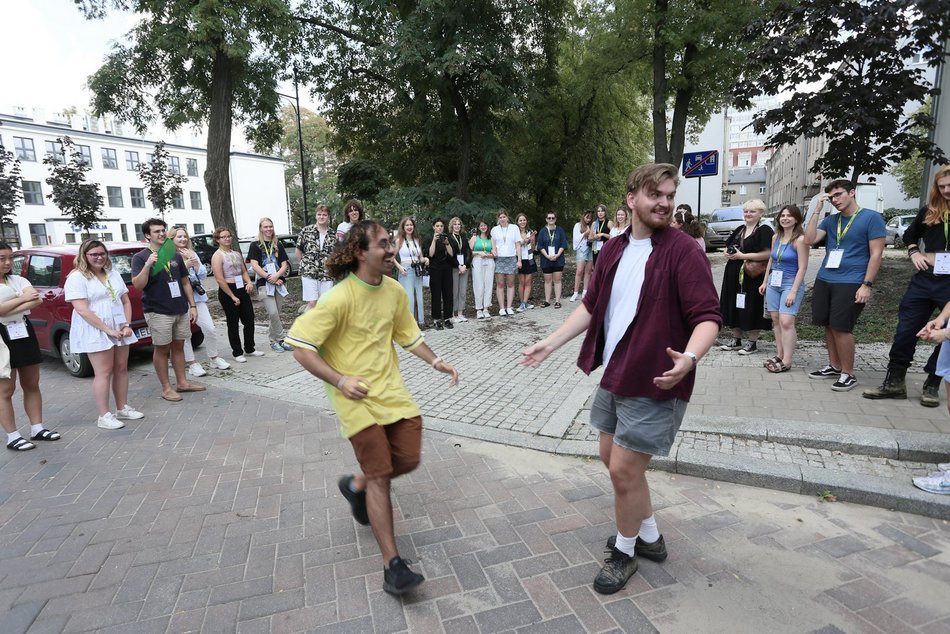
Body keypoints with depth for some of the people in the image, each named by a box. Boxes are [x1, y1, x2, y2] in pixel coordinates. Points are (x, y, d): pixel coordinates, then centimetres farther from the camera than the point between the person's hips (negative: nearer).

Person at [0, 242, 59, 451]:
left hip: (24, 333, 5)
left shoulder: (18, 280, 9)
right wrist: (22, 299, -8)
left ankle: (37, 428, 19)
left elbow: (36, 300, -7)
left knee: (32, 384, 10)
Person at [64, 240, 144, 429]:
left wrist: (127, 325, -2)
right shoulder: (77, 277, -8)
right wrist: (107, 329, -19)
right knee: (104, 372, -4)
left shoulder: (113, 274, 12)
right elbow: (82, 310, -17)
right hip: (95, 332, -6)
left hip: (119, 329, 6)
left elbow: (126, 302, 12)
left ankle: (122, 408, 21)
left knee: (121, 368, 9)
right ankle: (104, 416, 3)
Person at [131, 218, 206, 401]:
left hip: (181, 310, 5)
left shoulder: (175, 255, 11)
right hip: (158, 312, -5)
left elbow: (185, 282, 14)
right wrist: (148, 265, -28)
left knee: (178, 346, 12)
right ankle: (166, 388, 12)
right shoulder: (140, 257, -4)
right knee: (161, 349, 4)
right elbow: (138, 285, -14)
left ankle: (182, 382, 22)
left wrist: (192, 305, 9)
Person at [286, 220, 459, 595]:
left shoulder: (394, 290, 1)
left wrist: (435, 362, 5)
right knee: (380, 474, -4)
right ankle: (392, 564, 9)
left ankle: (356, 486, 39)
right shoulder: (340, 298, -19)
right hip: (356, 397, -6)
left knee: (408, 460, 7)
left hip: (391, 389, 6)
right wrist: (340, 380, -23)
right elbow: (301, 347, -17)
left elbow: (406, 334, 16)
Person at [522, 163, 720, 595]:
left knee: (624, 469, 0)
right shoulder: (613, 250, 7)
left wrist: (690, 357, -38)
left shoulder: (682, 251, -13)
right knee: (612, 458, 18)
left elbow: (707, 316, -18)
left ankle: (625, 551, 28)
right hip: (614, 376, 8)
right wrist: (550, 342, 9)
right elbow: (591, 305, 13)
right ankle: (649, 536, 41)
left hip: (655, 382, -7)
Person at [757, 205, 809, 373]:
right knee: (775, 319, 7)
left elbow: (802, 268, -13)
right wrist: (764, 282, 16)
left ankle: (786, 361, -7)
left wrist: (793, 291, -17)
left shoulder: (800, 239, -10)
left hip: (791, 283, -6)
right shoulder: (776, 237, 10)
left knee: (786, 321, -11)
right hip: (773, 283, 6)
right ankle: (779, 355, 16)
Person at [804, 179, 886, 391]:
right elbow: (809, 239, -1)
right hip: (823, 281, 6)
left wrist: (867, 285, -14)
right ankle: (834, 366, 23)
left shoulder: (871, 217, -3)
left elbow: (876, 253, -7)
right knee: (829, 326, 9)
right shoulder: (830, 220, 13)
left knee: (841, 328, -7)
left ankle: (848, 374, 5)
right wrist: (816, 210, -4)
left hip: (850, 283, -5)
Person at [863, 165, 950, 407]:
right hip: (924, 279, 3)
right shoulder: (929, 211, 7)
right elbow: (910, 235, 24)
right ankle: (894, 382, 13)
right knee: (905, 331, 4)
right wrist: (914, 252, 6)